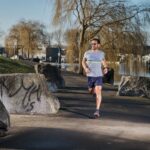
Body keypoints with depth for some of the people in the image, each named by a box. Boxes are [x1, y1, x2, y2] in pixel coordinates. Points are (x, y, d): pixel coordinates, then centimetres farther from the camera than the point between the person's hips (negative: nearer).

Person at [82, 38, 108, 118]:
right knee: (91, 91, 17)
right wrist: (85, 68, -18)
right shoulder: (87, 53, 2)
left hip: (99, 75, -2)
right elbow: (83, 62, 3)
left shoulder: (101, 53, 3)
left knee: (98, 92, -14)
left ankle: (97, 111, -14)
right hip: (90, 75, 2)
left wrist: (105, 68, 3)